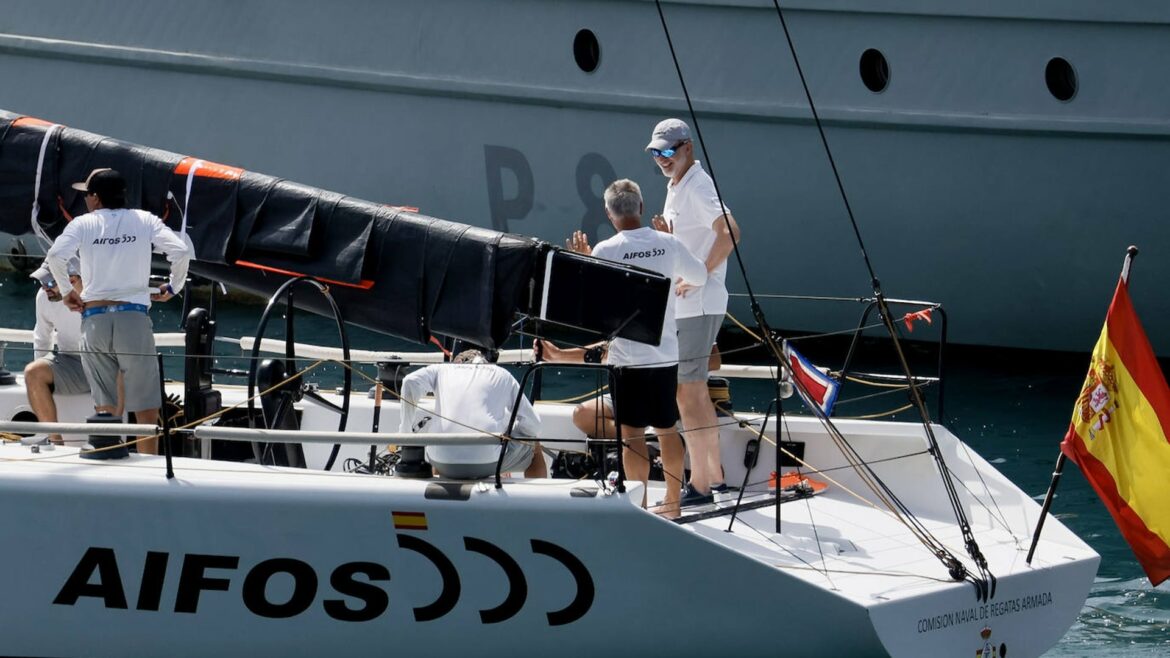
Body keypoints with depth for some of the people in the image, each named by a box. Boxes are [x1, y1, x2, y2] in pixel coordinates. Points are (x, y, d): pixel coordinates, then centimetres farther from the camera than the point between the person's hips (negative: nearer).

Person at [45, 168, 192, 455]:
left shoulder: (83, 224, 5)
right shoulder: (144, 221, 7)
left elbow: (55, 256, -10)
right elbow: (181, 251, -5)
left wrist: (67, 292, 4)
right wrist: (173, 287, 10)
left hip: (94, 317, 1)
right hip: (133, 316, -1)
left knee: (104, 406, 5)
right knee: (145, 407, 2)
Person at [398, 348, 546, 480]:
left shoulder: (442, 370, 23)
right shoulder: (502, 375, 21)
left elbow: (410, 383, 2)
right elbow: (533, 424, 17)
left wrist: (405, 433, 9)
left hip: (445, 464, 2)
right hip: (488, 462, -1)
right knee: (534, 448, 29)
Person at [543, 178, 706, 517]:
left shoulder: (605, 251, -12)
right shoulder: (668, 244, 0)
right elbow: (700, 276, 15)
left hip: (628, 357, -4)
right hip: (667, 353, 4)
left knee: (633, 432, 0)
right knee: (667, 429, 14)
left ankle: (640, 503, 0)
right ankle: (672, 500, 22)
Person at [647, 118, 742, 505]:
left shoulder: (697, 187, -15)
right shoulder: (675, 187, 16)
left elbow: (729, 233, -30)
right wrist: (665, 232, 4)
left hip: (697, 304, -11)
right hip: (682, 304, 11)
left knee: (687, 392, -8)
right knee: (695, 390, 17)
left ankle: (699, 484, -6)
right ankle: (715, 475, 26)